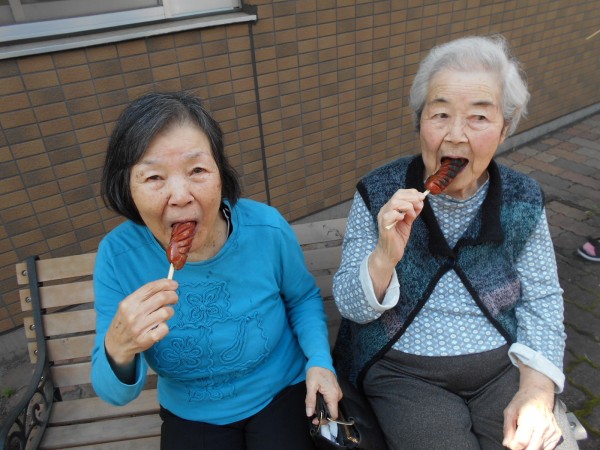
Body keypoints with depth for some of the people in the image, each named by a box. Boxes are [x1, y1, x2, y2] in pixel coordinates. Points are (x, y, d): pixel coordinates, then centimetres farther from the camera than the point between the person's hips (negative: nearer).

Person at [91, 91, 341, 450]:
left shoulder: (268, 230, -22)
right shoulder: (118, 256, -21)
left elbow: (303, 298, 0)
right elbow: (115, 394, -15)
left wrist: (320, 360, -16)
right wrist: (118, 351, -37)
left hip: (283, 394, 0)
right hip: (191, 418, 1)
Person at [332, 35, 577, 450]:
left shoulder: (523, 199, -5)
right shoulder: (378, 194, -11)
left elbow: (542, 298, 2)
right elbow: (350, 306, -9)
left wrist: (536, 388, -11)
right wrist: (386, 256, -29)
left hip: (505, 364, 3)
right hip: (403, 371, -2)